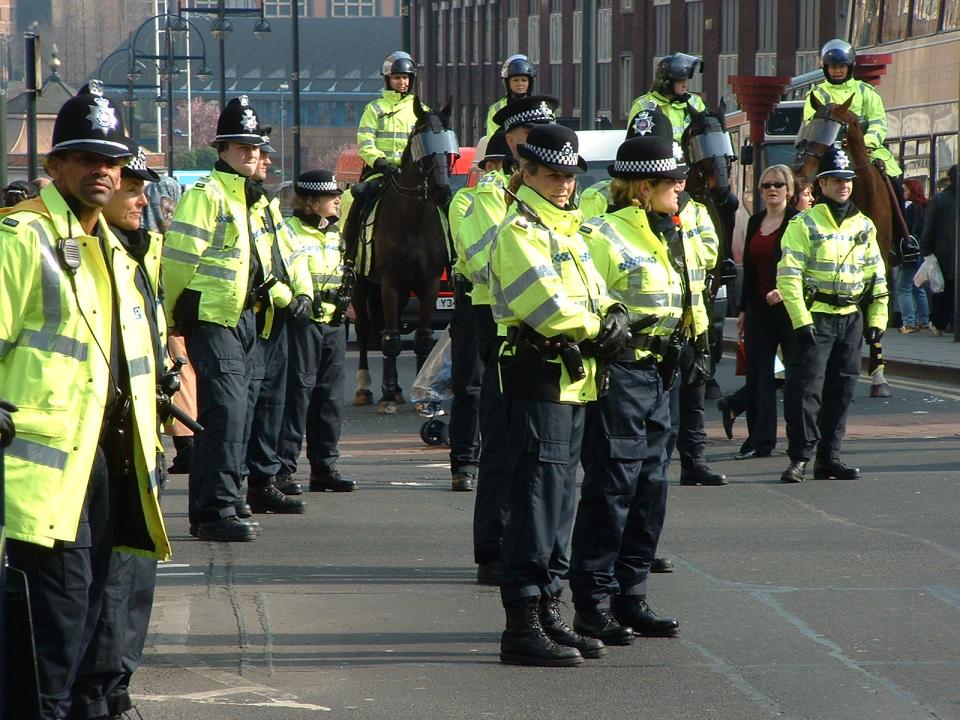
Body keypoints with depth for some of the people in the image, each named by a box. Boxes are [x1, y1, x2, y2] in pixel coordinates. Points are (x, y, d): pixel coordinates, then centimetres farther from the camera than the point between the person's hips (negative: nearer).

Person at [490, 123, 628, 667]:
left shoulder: (567, 228, 19)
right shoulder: (520, 230, -11)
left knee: (561, 497, 13)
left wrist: (615, 316, -5)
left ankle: (548, 611, 20)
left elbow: (594, 291, 17)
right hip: (540, 377, -10)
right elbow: (546, 305, -22)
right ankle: (522, 626, -10)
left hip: (574, 378, 10)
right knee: (538, 497, -10)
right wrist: (597, 328, -8)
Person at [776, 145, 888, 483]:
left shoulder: (864, 226, 13)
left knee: (841, 390, 6)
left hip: (851, 317, 5)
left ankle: (829, 458, 13)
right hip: (815, 317, -5)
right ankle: (799, 458, -6)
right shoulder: (804, 224, -4)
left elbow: (876, 275, 19)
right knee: (806, 387, -9)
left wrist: (877, 319, 11)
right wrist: (801, 321, -18)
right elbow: (789, 275, -10)